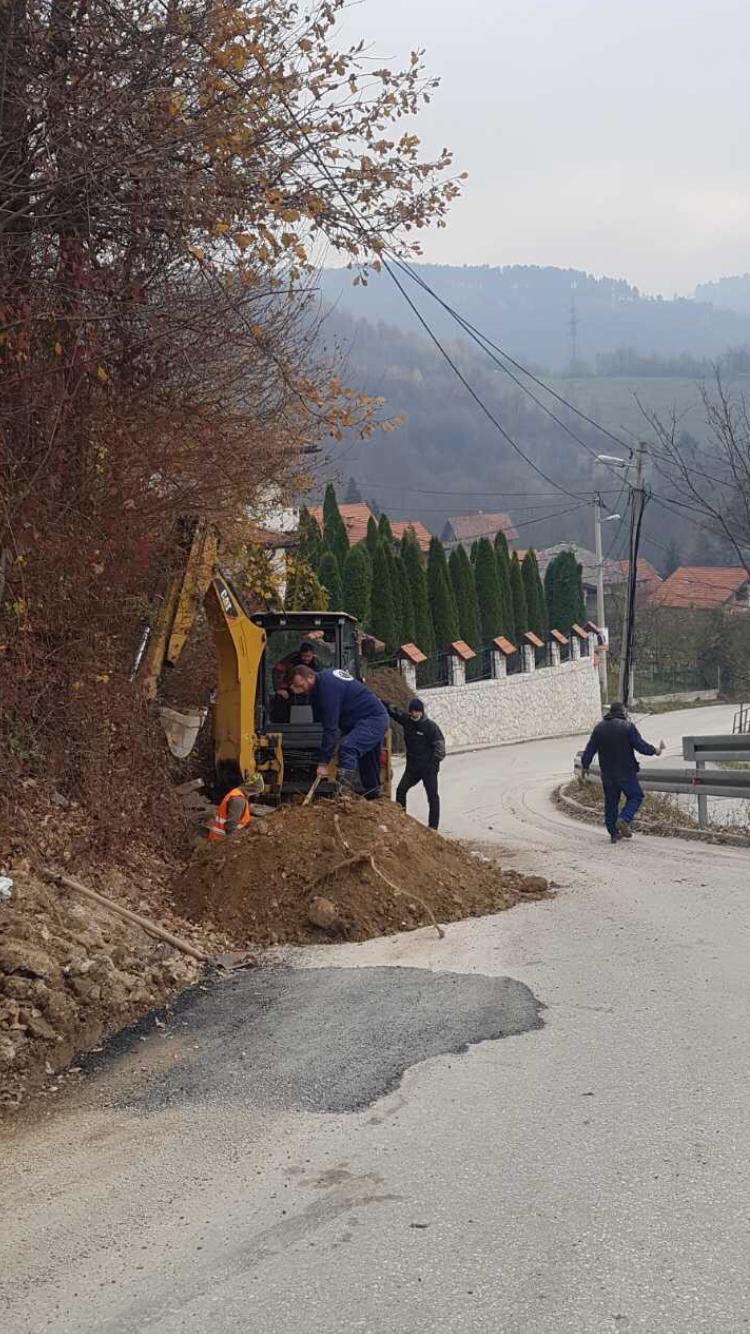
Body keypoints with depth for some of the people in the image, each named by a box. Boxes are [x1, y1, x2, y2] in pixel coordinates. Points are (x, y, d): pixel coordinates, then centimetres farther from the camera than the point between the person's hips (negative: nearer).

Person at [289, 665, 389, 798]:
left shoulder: (328, 686, -24)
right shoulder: (326, 675, 8)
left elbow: (330, 727, -27)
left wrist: (323, 763, -26)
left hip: (372, 720, -11)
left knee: (347, 747, -31)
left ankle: (345, 792, -41)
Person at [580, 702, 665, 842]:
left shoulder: (599, 728, 7)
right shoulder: (628, 726, -8)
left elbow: (589, 750, 8)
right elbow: (641, 745, -12)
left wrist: (585, 767, 19)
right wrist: (655, 750, 5)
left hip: (607, 773, 5)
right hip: (626, 772, -4)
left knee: (610, 802, 12)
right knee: (635, 796, 9)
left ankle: (614, 832, 14)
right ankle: (624, 819, -13)